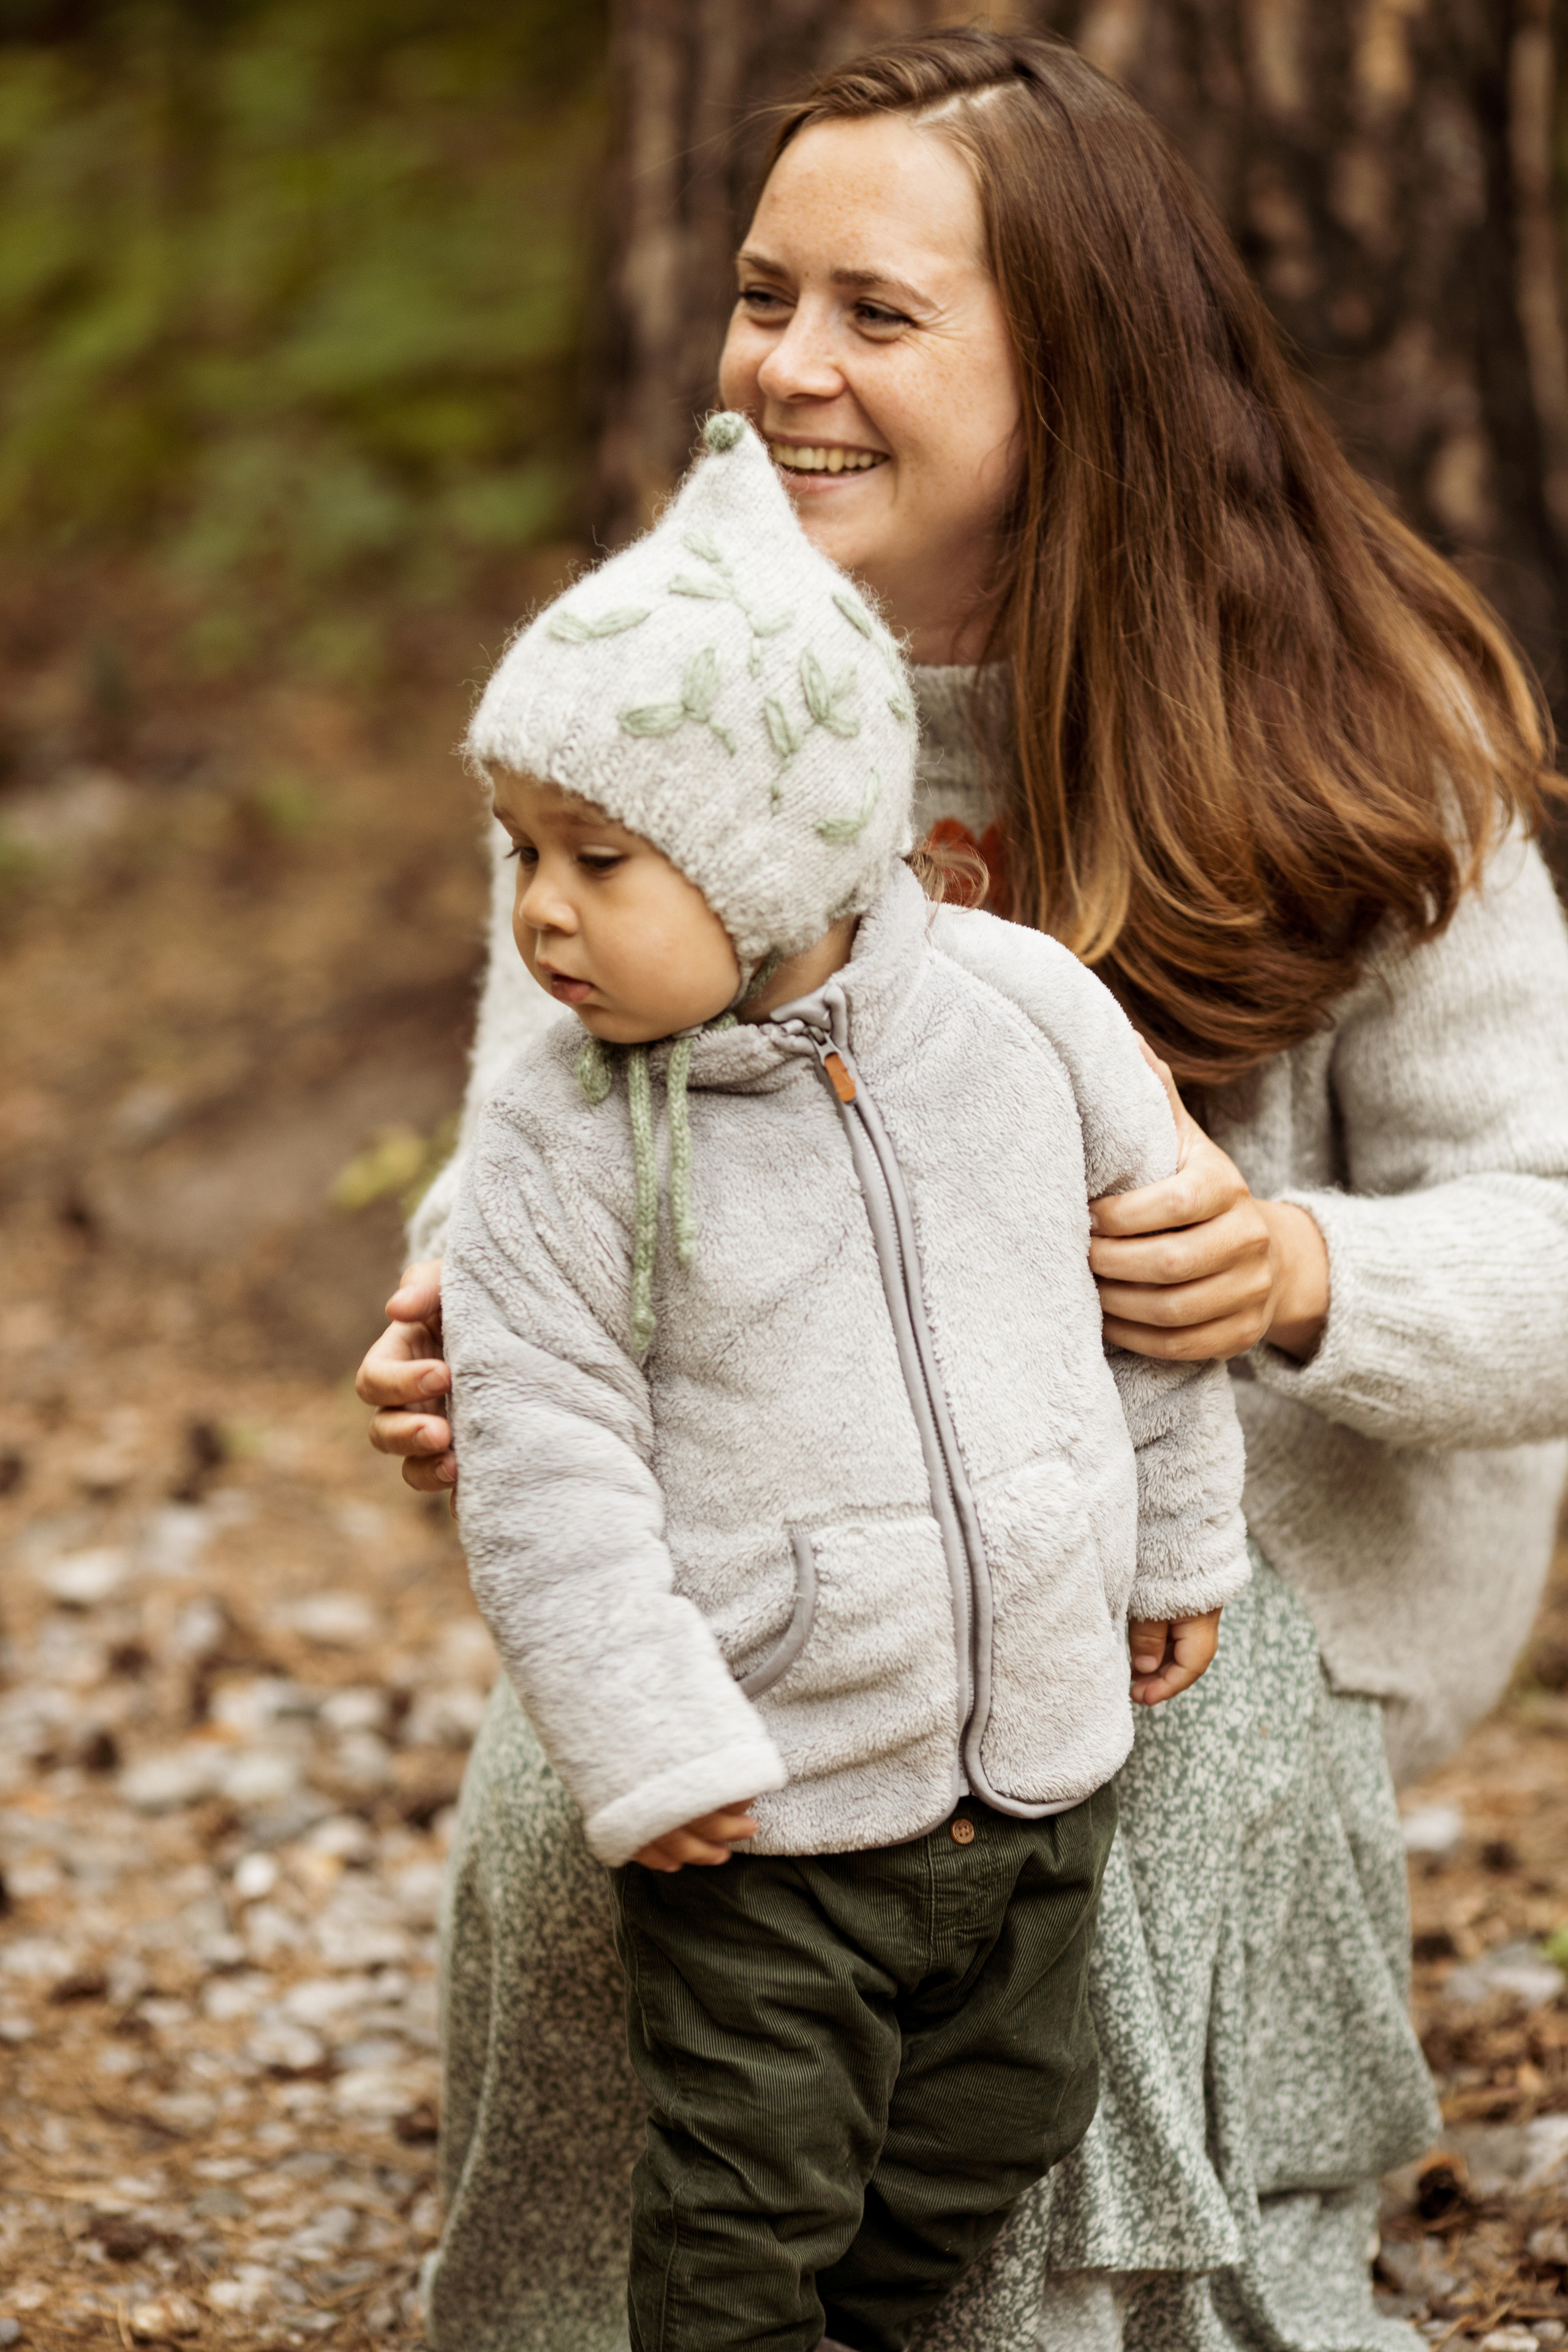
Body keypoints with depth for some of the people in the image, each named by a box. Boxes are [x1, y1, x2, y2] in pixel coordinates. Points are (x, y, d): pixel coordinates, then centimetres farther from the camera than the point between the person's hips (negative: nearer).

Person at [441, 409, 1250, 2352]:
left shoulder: (1026, 1015, -7)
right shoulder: (563, 1153, -15)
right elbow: (547, 1477, -15)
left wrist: (1181, 1545, 17)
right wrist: (650, 1754, -19)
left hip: (1039, 1764, 4)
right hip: (768, 1819, -3)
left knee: (988, 2144, 21)